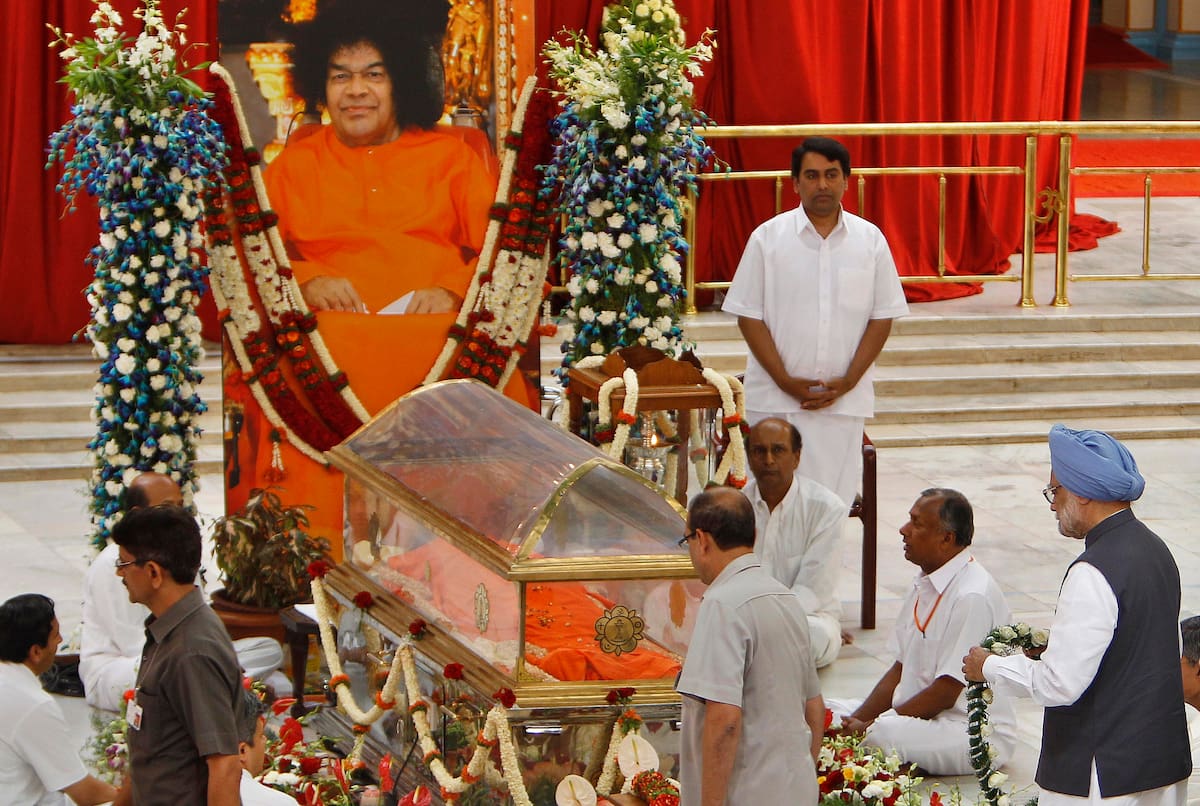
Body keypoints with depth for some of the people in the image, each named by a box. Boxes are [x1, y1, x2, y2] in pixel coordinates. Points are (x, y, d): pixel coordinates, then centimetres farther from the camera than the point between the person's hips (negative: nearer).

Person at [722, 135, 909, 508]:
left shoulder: (870, 240, 5)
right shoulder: (768, 238, 1)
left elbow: (882, 317, 6)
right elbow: (749, 316, 0)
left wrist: (848, 381, -5)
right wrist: (785, 381, -8)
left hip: (844, 401, 1)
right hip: (775, 398, -1)